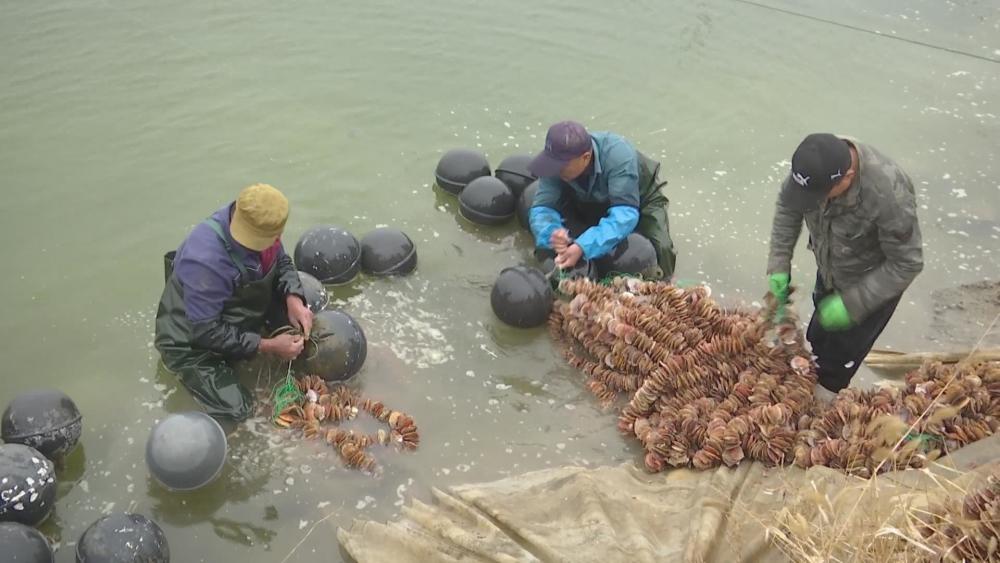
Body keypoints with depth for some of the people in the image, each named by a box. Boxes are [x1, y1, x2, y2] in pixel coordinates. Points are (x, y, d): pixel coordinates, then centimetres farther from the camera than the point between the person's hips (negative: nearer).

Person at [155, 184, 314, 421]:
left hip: (239, 313, 7)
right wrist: (267, 346, -26)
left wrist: (293, 299, -18)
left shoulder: (260, 226, -19)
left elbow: (282, 262, 1)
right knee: (236, 409, -17)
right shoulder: (205, 260, -39)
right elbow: (206, 332, -31)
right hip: (192, 341, -6)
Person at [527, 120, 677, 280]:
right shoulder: (557, 162, -31)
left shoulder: (617, 155, -42)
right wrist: (552, 234, -56)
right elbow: (542, 207, -32)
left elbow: (624, 213, -48)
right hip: (590, 205, 3)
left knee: (660, 251, -25)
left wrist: (582, 247, -61)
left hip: (640, 200, -3)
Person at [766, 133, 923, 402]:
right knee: (817, 339, 25)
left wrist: (852, 303, -27)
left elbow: (907, 264, -27)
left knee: (840, 360, 8)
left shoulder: (889, 195, -41)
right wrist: (778, 265, -9)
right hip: (830, 272, 5)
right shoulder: (817, 164, -26)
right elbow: (787, 205, -5)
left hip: (874, 282, -5)